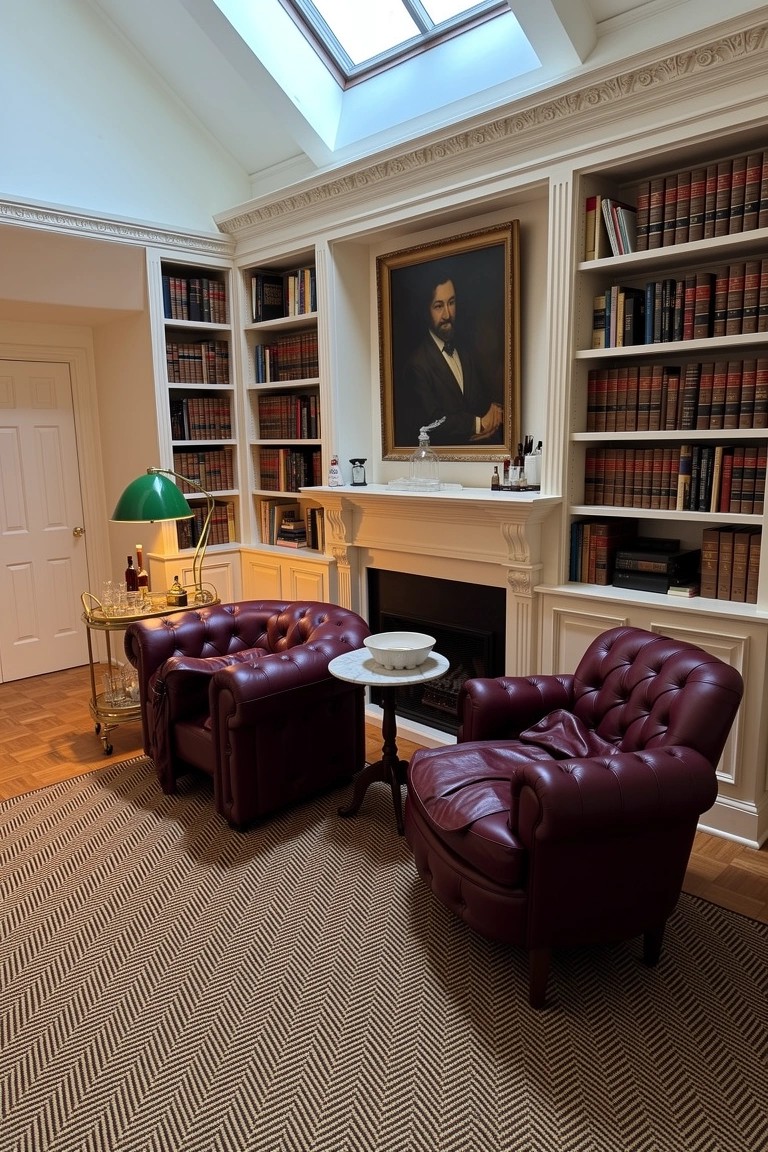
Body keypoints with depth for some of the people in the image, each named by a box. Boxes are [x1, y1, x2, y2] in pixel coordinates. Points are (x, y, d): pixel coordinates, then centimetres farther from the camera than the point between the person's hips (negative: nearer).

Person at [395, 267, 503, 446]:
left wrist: (494, 408, -2)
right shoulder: (418, 364, -14)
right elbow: (433, 421, -17)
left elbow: (482, 388, 18)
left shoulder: (462, 345, 10)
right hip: (443, 449, -7)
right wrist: (479, 423, -13)